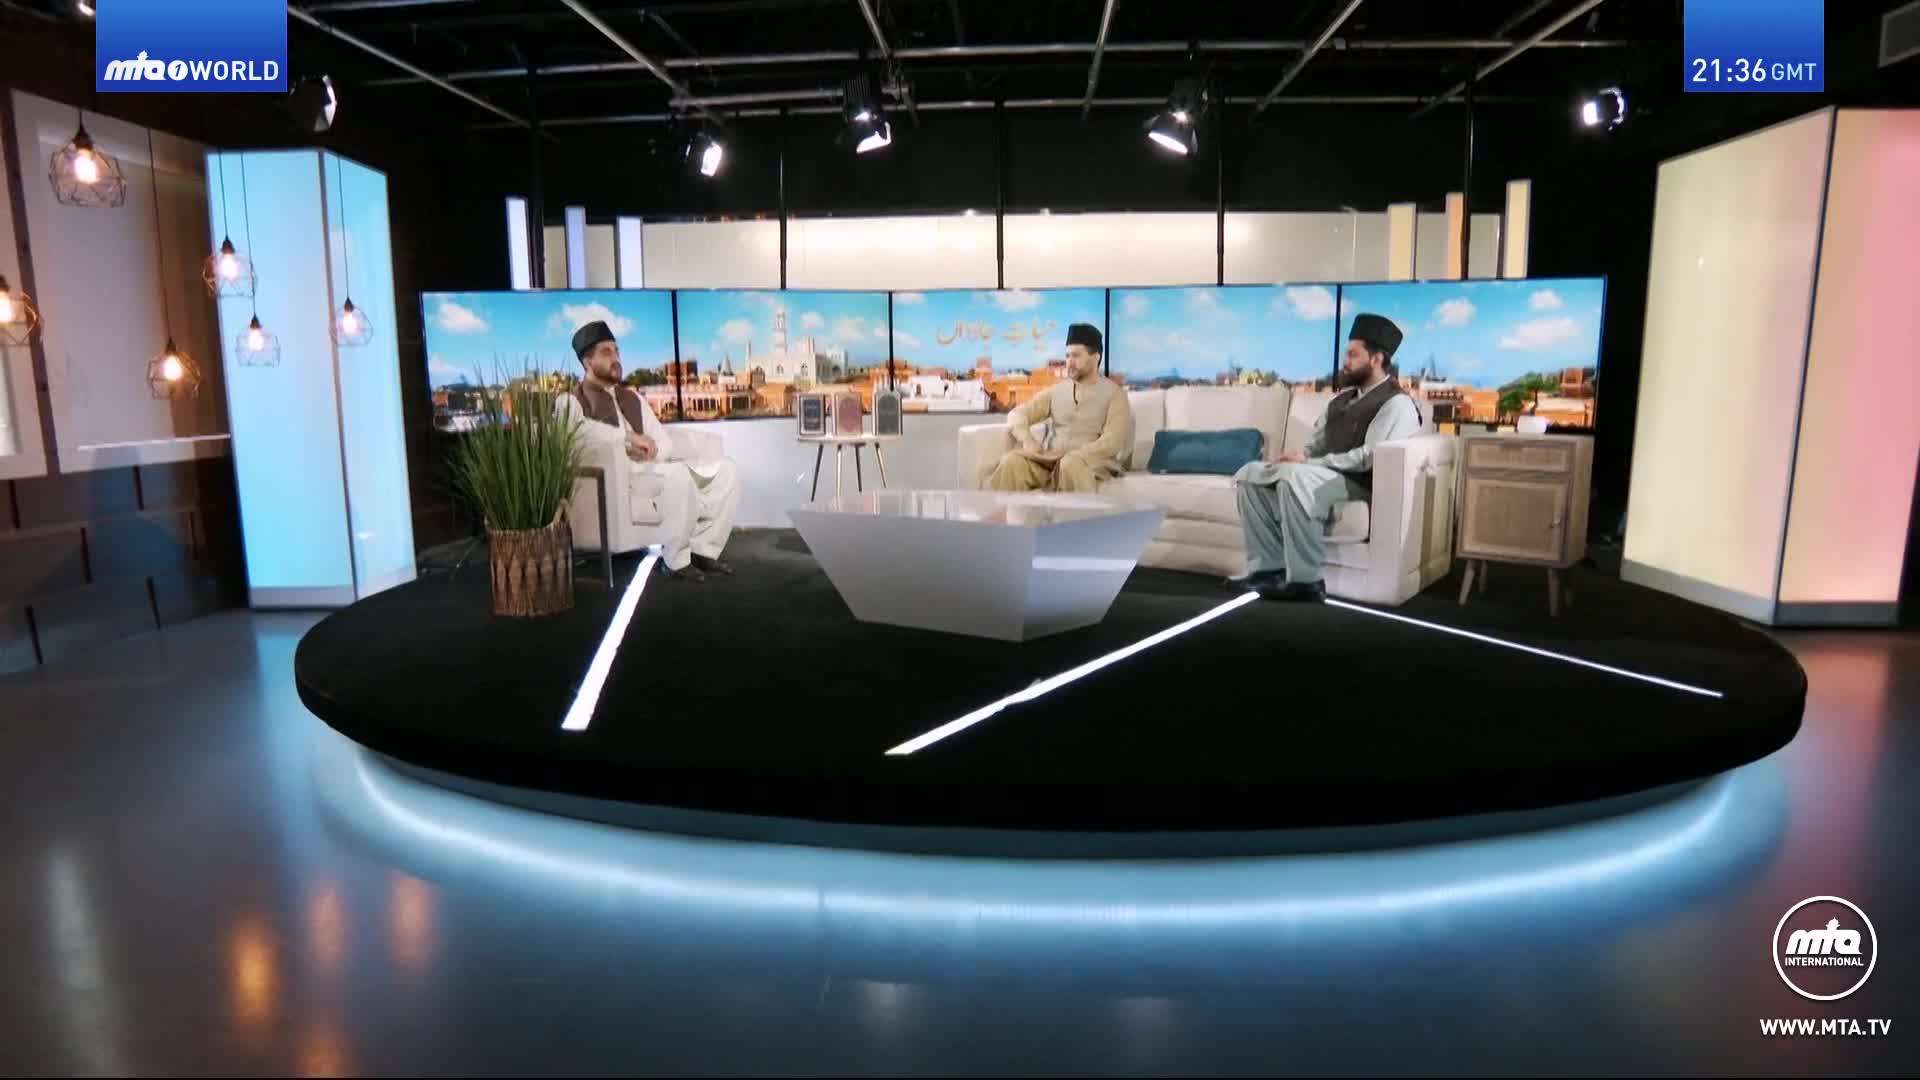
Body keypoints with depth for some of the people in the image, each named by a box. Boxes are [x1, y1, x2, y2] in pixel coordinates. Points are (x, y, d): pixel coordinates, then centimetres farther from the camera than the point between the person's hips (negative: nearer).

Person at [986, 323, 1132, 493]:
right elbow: (1018, 414, 13)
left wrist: (1073, 455, -19)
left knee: (1072, 464, -40)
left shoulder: (1114, 394, 2)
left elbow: (1111, 443, -10)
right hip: (1052, 459, 4)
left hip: (1093, 462, -4)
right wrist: (1027, 439, -9)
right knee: (1012, 461, -24)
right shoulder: (1056, 391, 17)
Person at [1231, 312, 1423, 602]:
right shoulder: (1345, 397, 20)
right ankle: (1270, 565, -10)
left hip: (1359, 484, -9)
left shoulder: (1397, 403, -7)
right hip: (1322, 475, 9)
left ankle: (1306, 580, -30)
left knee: (1294, 477, -36)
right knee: (1250, 474, -5)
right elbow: (1317, 444, 18)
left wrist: (1307, 463, -21)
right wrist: (1297, 457, -5)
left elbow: (1368, 458, -19)